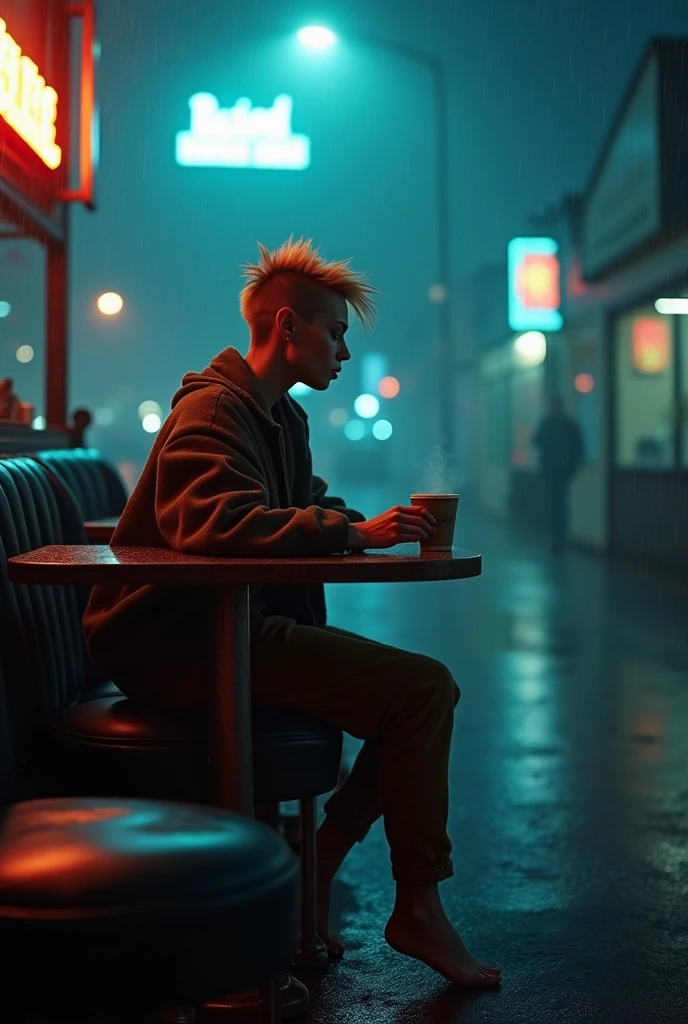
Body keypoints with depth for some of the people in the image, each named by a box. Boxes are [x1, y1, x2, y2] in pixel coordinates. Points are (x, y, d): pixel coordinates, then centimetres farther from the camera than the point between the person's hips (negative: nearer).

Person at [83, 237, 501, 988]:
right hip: (179, 645, -10)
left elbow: (307, 507, 26)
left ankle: (317, 865, 6)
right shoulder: (212, 410, -13)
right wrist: (356, 531, -26)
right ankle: (417, 909, -4)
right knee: (421, 687, -17)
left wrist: (370, 524, 4)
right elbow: (216, 523, -29)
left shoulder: (284, 418, 19)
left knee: (425, 687, 6)